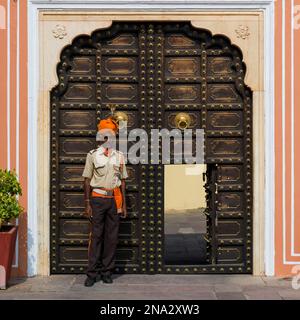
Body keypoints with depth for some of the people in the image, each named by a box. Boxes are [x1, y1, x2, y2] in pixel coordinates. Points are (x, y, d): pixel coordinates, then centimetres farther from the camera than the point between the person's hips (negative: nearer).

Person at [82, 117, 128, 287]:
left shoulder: (119, 156, 9)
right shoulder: (93, 155, 2)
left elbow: (122, 181, 12)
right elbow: (87, 180, 2)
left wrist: (124, 204, 8)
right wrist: (87, 204, -4)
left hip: (114, 199, 3)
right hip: (98, 198, -3)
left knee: (112, 237, 4)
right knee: (96, 236, -2)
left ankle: (107, 271, 12)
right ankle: (92, 273, 2)